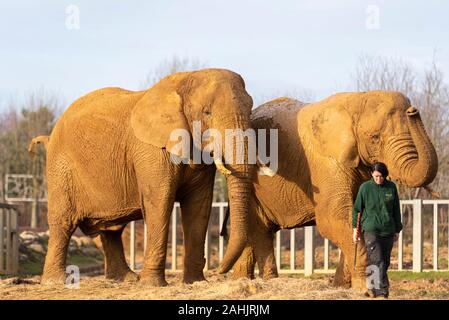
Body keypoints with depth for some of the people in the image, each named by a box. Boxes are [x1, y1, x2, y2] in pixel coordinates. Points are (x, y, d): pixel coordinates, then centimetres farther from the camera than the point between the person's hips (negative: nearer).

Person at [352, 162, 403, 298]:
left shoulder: (391, 187, 5)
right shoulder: (365, 187, -1)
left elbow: (396, 210, 12)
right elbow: (357, 208, 6)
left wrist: (397, 230, 14)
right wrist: (355, 228, 4)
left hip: (388, 230, 3)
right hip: (370, 229, -3)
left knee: (385, 262, 3)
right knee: (376, 260, -17)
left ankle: (374, 289, 12)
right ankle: (381, 289, -23)